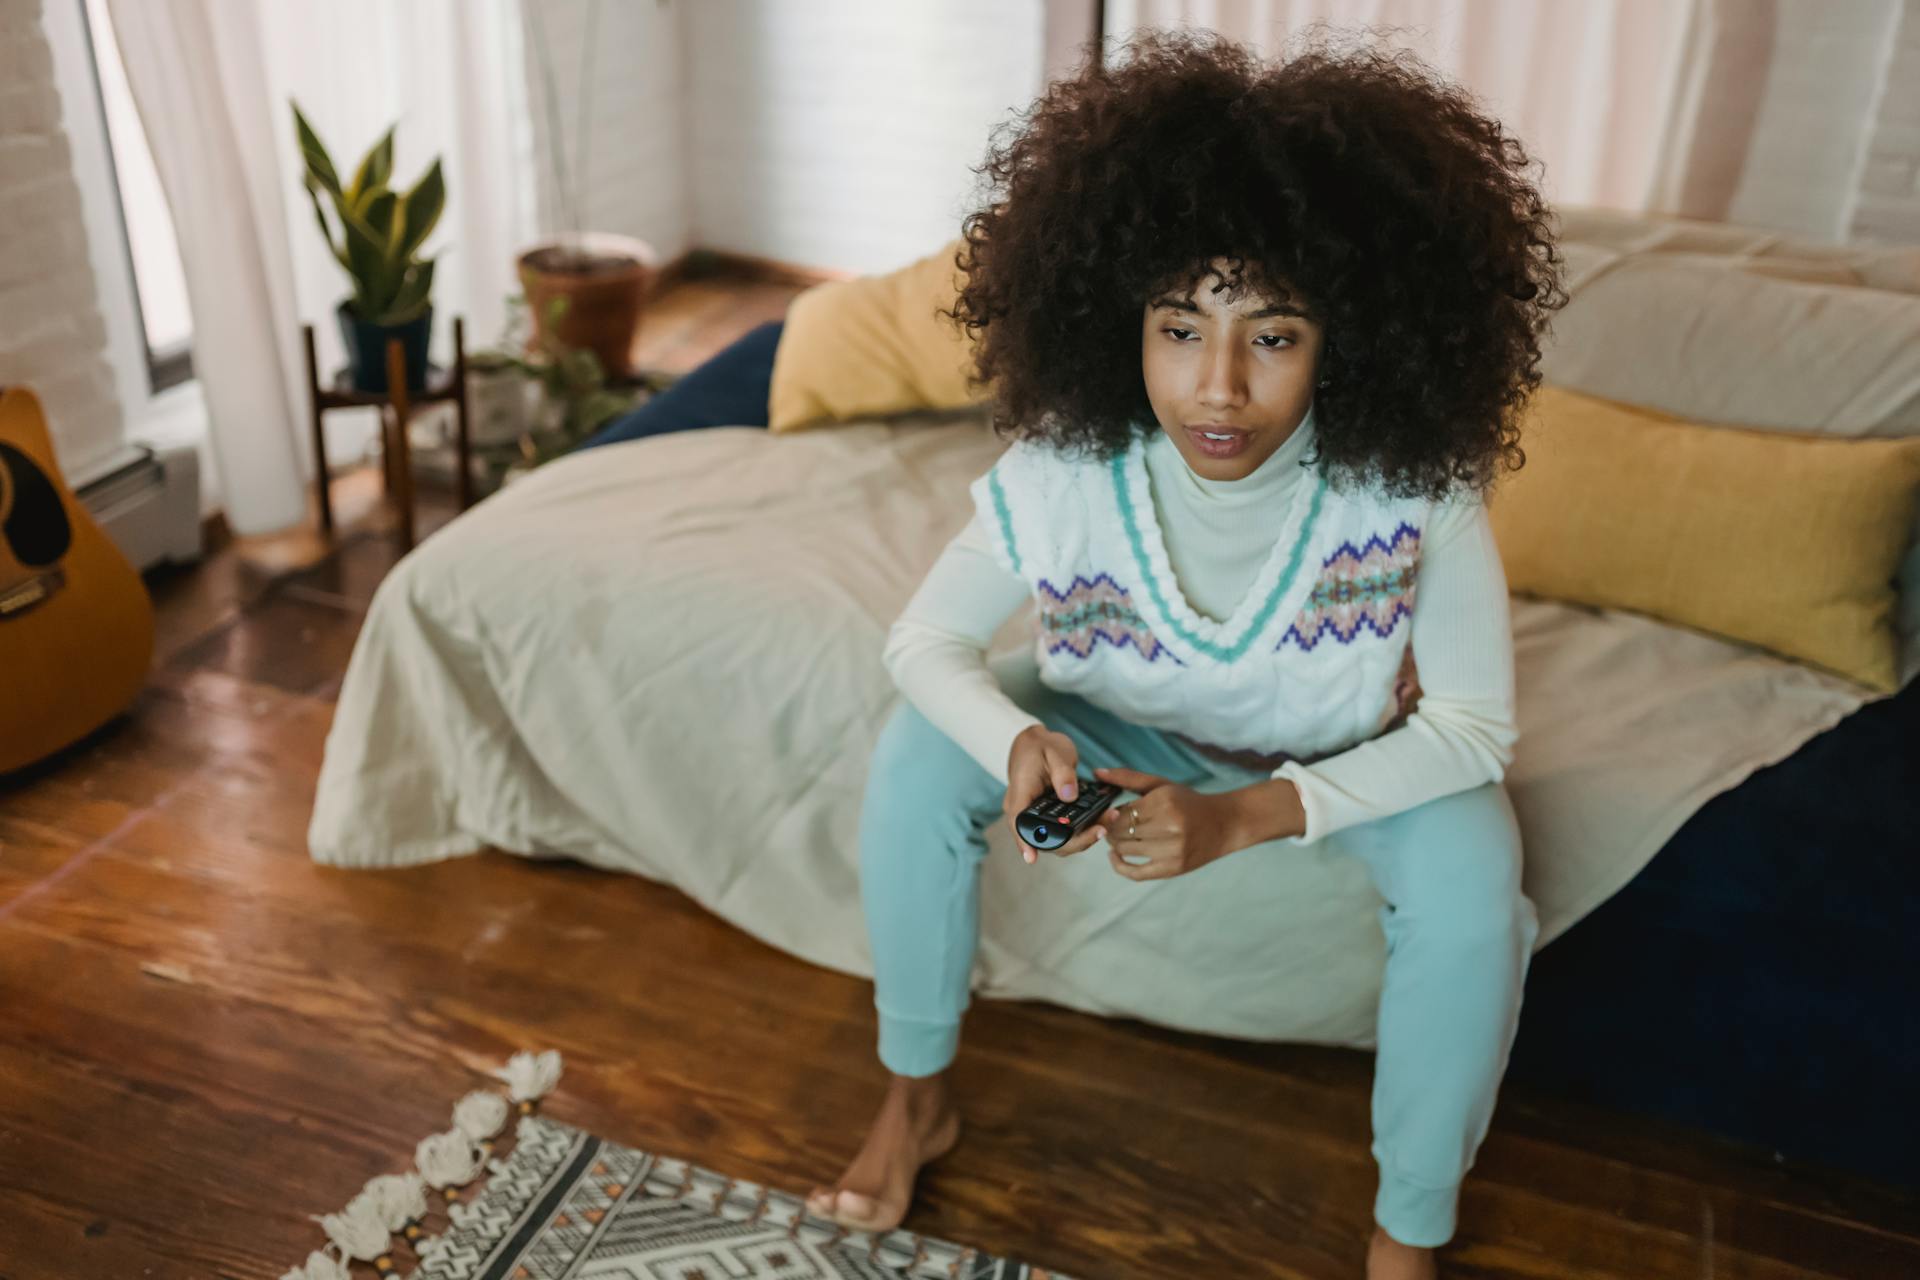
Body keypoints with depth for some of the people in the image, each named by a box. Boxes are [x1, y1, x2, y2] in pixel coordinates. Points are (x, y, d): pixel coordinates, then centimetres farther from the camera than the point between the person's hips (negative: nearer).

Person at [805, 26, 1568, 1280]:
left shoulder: (1416, 482, -32)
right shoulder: (1060, 473, -28)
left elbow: (1475, 725, -24)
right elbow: (926, 639, -16)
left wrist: (1249, 817, -36)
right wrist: (1018, 742, -39)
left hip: (1350, 763, -1)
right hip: (1136, 735, 2)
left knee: (1471, 860, -31)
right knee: (920, 754, -19)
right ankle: (917, 1101, 5)